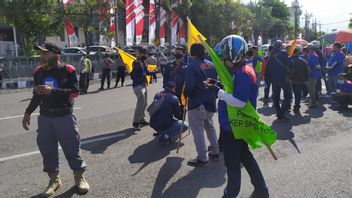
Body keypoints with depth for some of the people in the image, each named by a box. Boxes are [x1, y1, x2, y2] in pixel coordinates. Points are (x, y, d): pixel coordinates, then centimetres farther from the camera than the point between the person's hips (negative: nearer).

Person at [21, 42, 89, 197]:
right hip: (44, 117, 5)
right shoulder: (38, 72, 5)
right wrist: (28, 112, 13)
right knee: (46, 148, 7)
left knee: (71, 147, 2)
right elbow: (37, 95, 14)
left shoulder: (68, 70, -10)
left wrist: (52, 91, -24)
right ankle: (54, 179, 22)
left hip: (64, 116, -5)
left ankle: (79, 177, 19)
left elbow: (75, 92, -17)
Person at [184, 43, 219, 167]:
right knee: (210, 126, 23)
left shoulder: (192, 66, -16)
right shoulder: (211, 65, 5)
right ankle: (215, 152, 30)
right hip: (210, 103, 7)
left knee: (198, 130, 0)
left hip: (196, 103, -7)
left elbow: (189, 86, -21)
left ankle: (202, 158, 4)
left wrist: (186, 94, -1)